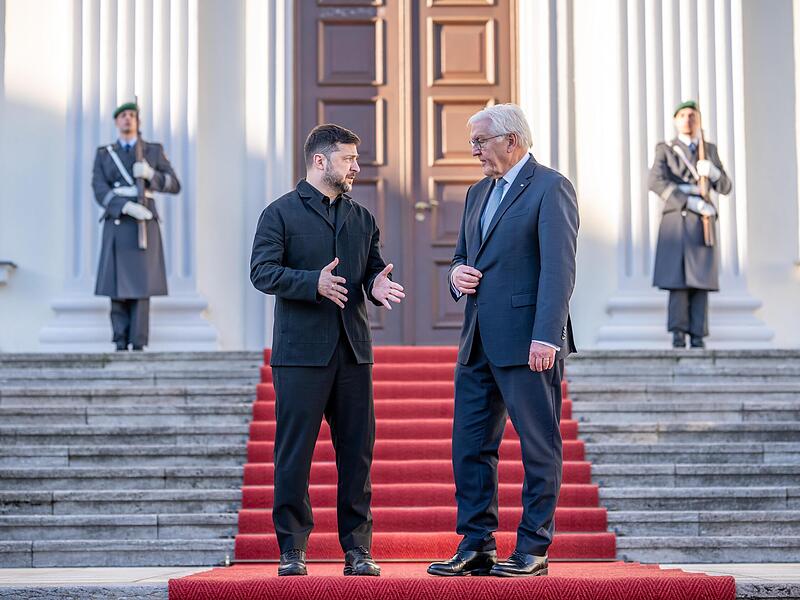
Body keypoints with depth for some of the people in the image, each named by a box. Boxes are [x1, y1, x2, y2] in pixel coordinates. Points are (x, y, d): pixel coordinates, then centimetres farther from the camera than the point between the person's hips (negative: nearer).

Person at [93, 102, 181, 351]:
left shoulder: (154, 151, 8)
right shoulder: (103, 154, 9)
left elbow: (174, 186, 2)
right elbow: (100, 192, -4)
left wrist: (150, 174, -18)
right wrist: (128, 207, -21)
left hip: (145, 226, -1)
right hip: (117, 226, 1)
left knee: (141, 284, -6)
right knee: (117, 286, -2)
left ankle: (138, 344, -3)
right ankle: (121, 344, 5)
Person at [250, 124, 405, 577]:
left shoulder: (363, 219, 17)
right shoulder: (281, 213, 1)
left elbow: (374, 269, 17)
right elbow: (262, 272, -8)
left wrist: (378, 284, -8)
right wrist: (313, 282, -21)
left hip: (354, 351, 5)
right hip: (301, 352, -5)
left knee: (357, 452, 5)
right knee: (294, 454, -1)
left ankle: (358, 549, 12)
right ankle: (293, 550, 8)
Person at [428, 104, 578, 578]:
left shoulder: (550, 187, -7)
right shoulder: (479, 193, 19)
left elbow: (558, 268, -15)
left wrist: (546, 338, -22)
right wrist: (458, 273, 3)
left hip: (527, 341, -8)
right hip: (479, 341, 8)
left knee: (539, 445, 0)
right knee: (470, 444, 8)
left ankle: (533, 549, 7)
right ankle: (476, 547, 14)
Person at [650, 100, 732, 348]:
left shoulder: (710, 150, 18)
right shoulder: (665, 150, 10)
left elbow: (725, 187, 12)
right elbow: (656, 181, -8)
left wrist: (713, 172, -12)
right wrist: (693, 203, -15)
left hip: (703, 224, 2)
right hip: (676, 222, -2)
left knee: (701, 279, -2)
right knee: (677, 276, -10)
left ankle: (698, 335, -2)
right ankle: (678, 332, -9)